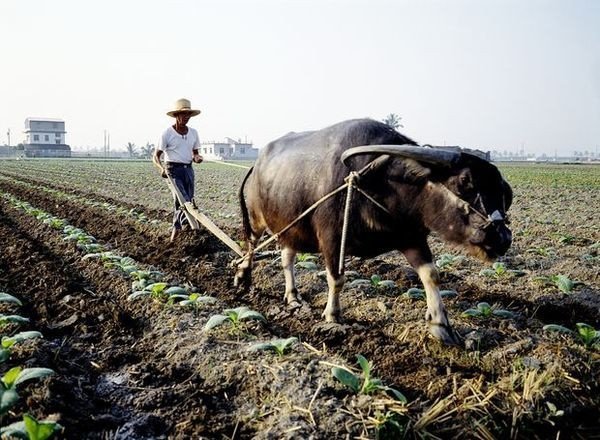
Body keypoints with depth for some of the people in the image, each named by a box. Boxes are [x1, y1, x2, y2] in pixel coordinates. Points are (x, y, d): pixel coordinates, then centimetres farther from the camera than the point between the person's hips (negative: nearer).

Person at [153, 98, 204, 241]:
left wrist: (197, 157, -6)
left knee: (188, 200, 5)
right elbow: (155, 157, -5)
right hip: (173, 170, -5)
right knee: (183, 200, -19)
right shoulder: (167, 134, -6)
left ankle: (176, 229, 19)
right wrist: (162, 168, -25)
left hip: (188, 169, 5)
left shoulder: (193, 133, 8)